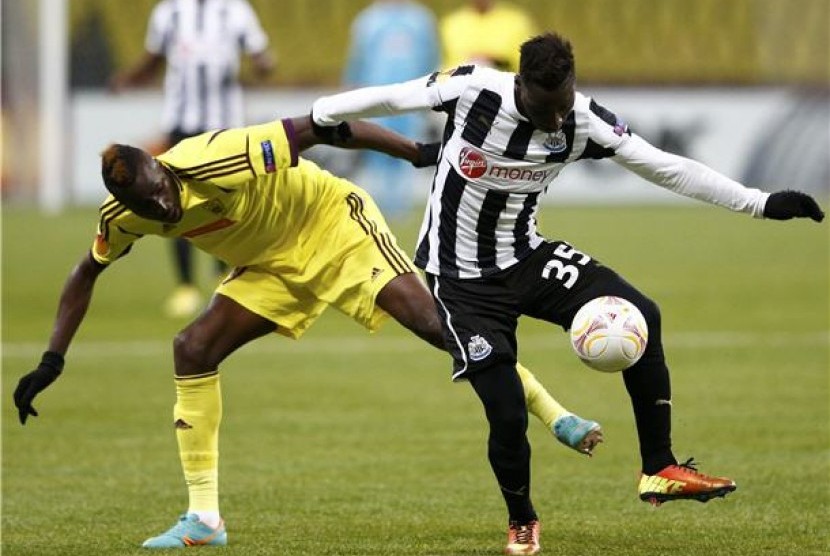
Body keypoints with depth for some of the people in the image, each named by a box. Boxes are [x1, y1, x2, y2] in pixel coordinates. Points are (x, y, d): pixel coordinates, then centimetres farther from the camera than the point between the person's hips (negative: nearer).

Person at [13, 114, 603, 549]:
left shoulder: (213, 162, -35)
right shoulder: (123, 217, -14)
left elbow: (319, 128, -30)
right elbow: (86, 275, 7)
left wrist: (422, 153, -29)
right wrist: (52, 362, 0)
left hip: (335, 224, -6)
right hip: (272, 267, 6)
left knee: (432, 318, -22)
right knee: (193, 350, -10)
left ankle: (555, 415, -11)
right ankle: (204, 518, -4)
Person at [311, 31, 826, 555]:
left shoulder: (584, 121, -15)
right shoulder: (473, 89, -24)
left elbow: (666, 167, -10)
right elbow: (391, 98, -8)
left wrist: (761, 202, -13)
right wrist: (316, 119, 6)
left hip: (526, 258, 3)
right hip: (463, 279, -3)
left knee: (642, 316, -16)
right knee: (508, 414, -12)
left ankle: (659, 470, -4)